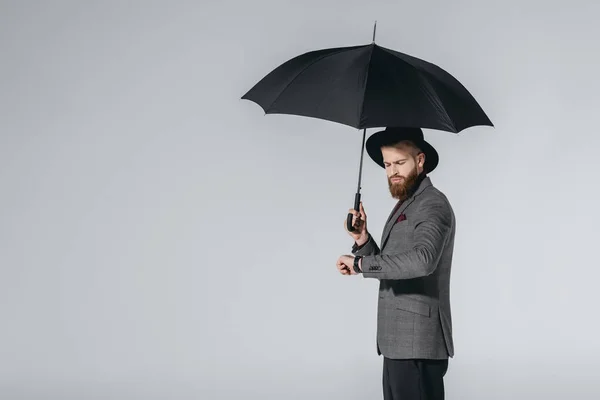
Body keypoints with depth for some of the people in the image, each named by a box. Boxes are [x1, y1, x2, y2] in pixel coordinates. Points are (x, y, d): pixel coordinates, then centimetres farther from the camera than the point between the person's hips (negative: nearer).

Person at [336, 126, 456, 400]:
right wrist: (363, 239, 2)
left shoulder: (433, 204, -10)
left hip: (418, 345, -9)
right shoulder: (404, 205, 20)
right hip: (397, 343, 9)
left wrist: (360, 263, -22)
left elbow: (422, 260, -29)